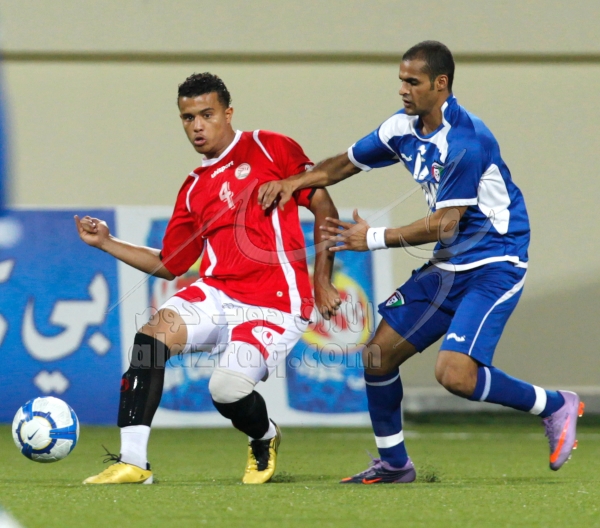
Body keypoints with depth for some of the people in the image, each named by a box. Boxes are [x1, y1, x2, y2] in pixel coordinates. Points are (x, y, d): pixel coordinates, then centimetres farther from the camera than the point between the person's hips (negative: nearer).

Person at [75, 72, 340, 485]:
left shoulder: (270, 148, 4)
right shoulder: (194, 190, 19)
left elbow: (324, 207, 3)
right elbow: (169, 264, 24)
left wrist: (323, 281, -3)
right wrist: (106, 243, 16)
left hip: (274, 307, -5)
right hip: (217, 295, 5)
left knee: (227, 388, -25)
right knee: (153, 333, -24)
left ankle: (265, 439, 12)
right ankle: (133, 460, -25)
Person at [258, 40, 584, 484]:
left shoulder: (465, 140, -23)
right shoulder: (404, 128, 3)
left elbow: (444, 224, -22)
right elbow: (343, 164, 17)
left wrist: (375, 239, -15)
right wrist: (294, 182, 0)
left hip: (494, 266, -8)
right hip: (448, 265, 9)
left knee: (455, 374, -23)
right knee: (378, 356, 4)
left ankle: (556, 406, -1)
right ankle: (393, 463, 22)